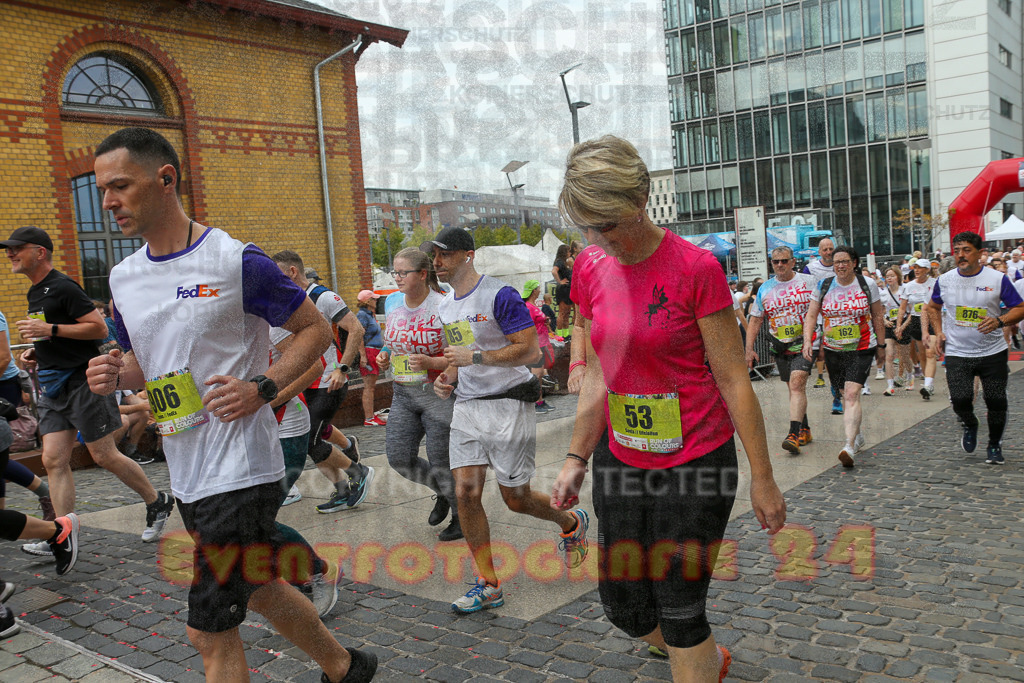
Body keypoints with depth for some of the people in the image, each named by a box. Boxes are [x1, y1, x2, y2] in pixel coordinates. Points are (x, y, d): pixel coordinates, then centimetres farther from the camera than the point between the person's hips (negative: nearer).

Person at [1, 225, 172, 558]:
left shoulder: (63, 287, -13)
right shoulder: (34, 293, 17)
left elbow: (99, 328, -18)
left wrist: (49, 330, -21)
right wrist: (37, 351, 11)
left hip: (82, 381, -9)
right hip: (54, 388, 9)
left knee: (104, 456, -2)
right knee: (54, 460, 1)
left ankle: (158, 503, 16)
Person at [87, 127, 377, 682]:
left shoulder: (237, 262, -13)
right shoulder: (123, 277, 8)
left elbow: (316, 329, -6)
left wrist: (261, 387, -19)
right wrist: (114, 375, -2)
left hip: (240, 467, -8)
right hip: (186, 474, 8)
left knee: (209, 629, -3)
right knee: (258, 589, 22)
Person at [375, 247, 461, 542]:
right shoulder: (392, 302, 6)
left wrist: (430, 362, -27)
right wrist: (385, 356, 2)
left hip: (438, 394, -7)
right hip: (403, 394, 7)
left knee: (441, 462, 1)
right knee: (399, 458, 3)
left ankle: (462, 516, 26)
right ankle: (442, 492, 32)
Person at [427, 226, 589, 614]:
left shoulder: (499, 296, -14)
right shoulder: (445, 308, 12)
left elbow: (530, 350, -19)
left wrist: (475, 357, -22)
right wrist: (447, 378, 5)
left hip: (507, 405, -7)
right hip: (466, 408, 7)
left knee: (516, 499, 2)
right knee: (465, 493, -2)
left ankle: (572, 523, 34)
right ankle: (488, 585, 9)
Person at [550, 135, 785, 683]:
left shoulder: (695, 268, -15)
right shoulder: (589, 269, 0)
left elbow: (733, 380, -11)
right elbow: (597, 375, 8)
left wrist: (762, 479, -7)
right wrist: (576, 459, 8)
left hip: (694, 461, -5)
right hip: (619, 459, 6)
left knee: (679, 611, 2)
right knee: (623, 606, 14)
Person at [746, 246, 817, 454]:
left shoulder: (808, 281, -1)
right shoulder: (765, 289, 6)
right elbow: (755, 320, 8)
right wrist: (749, 349, 1)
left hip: (804, 343, -4)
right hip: (780, 347, 4)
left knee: (797, 384, -18)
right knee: (795, 387, 12)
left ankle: (793, 434, -24)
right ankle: (804, 430, 25)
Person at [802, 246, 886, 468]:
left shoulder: (868, 285, -2)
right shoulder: (823, 286, 2)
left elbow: (877, 317, 6)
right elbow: (811, 315, 1)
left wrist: (881, 346, 8)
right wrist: (807, 340, -14)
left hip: (861, 349, -3)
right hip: (832, 350, 3)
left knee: (852, 394, -18)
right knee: (847, 395, 13)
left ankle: (849, 446, -24)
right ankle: (858, 436, 35)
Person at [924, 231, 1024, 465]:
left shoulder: (997, 279, -5)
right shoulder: (944, 280, 2)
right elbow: (933, 307, 20)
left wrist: (999, 321, -20)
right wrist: (939, 332, 6)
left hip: (993, 352, -1)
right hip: (957, 353, 1)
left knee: (996, 401, 0)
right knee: (960, 399, -13)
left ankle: (994, 446, 26)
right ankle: (970, 426, 23)